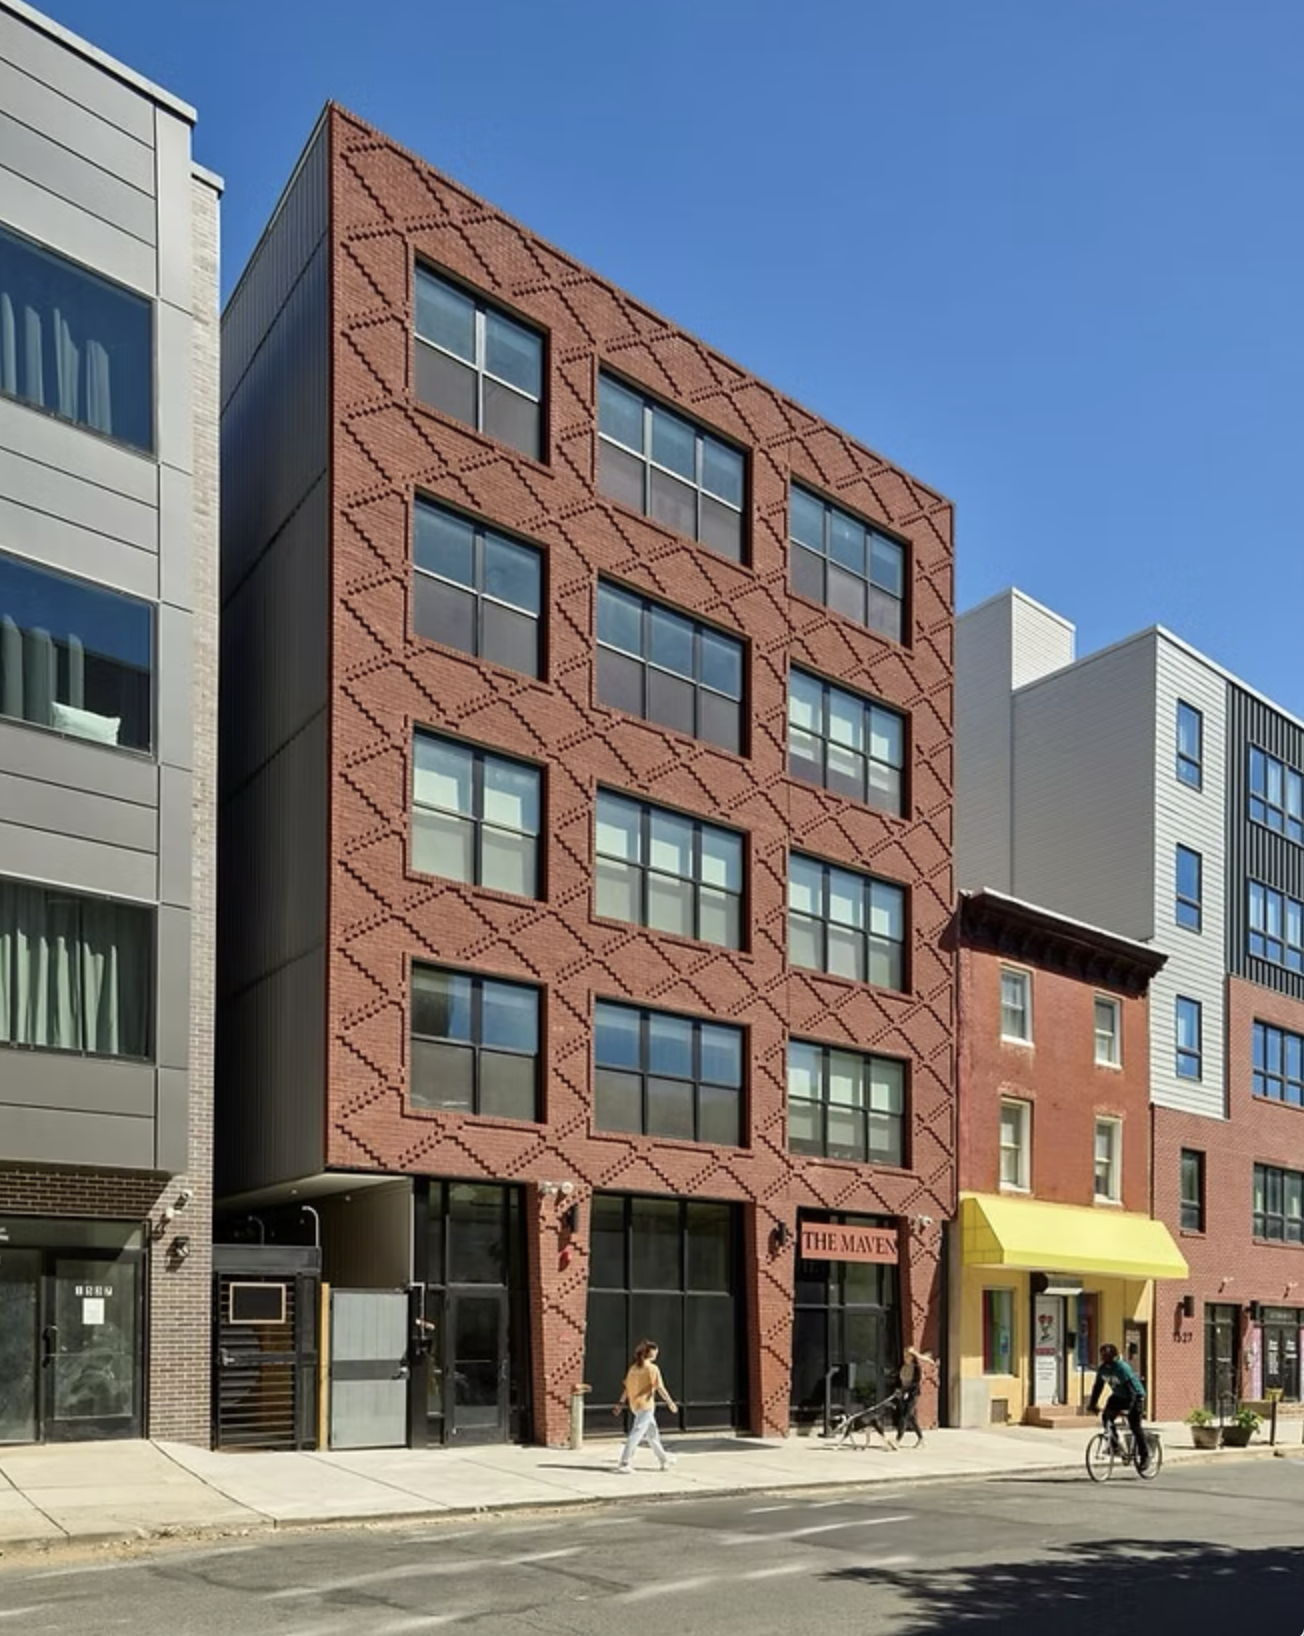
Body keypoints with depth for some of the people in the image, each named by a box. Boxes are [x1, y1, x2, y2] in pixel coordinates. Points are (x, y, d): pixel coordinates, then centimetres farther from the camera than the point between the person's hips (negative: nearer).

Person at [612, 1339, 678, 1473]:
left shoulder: (633, 1368, 8)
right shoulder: (652, 1368, -12)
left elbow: (626, 1387, 8)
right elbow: (660, 1388, -14)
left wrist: (621, 1404, 12)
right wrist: (670, 1403, -6)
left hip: (635, 1405, 8)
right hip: (646, 1406, -8)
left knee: (653, 1432, 20)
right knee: (636, 1434, -8)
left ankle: (664, 1459, 32)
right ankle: (624, 1463, -12)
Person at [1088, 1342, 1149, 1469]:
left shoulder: (1122, 1368, -31)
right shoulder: (1103, 1369, -10)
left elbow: (1131, 1389, -34)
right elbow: (1098, 1386, -2)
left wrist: (1128, 1409, -40)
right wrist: (1092, 1404, -10)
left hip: (1135, 1396, -7)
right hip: (1118, 1396, 7)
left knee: (1134, 1425, -10)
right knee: (1107, 1416, -14)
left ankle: (1144, 1455, 6)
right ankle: (1113, 1444, 2)